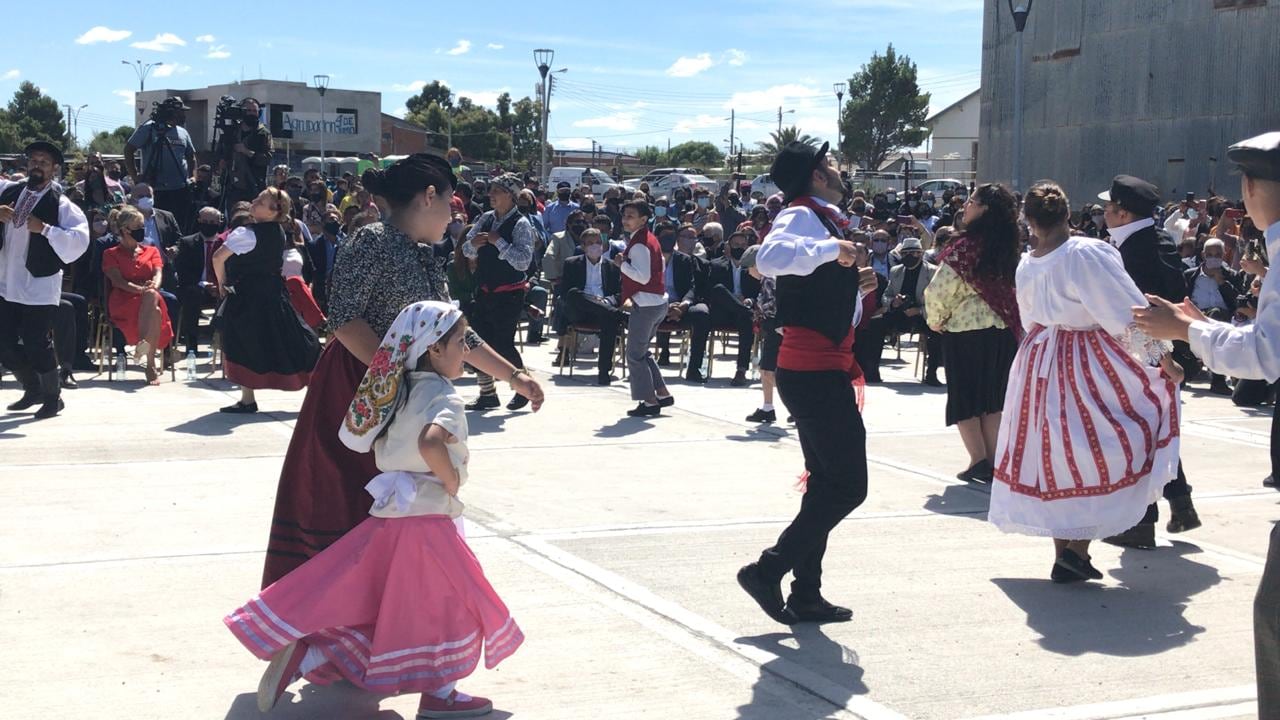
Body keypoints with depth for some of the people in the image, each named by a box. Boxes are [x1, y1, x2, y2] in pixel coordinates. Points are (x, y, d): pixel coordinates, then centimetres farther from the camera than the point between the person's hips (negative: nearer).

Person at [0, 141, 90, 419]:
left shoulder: (60, 205, -7)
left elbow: (79, 240, -17)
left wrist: (44, 229, -24)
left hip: (39, 286, -5)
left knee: (36, 344, -3)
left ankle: (52, 396, 18)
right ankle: (33, 390, 31)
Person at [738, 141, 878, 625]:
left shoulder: (825, 223, 18)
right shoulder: (802, 217, -11)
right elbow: (770, 258, -36)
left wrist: (860, 287, 11)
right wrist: (833, 248, -31)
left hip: (825, 371, 10)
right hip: (814, 372, -10)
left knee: (828, 483, 15)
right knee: (847, 485, -9)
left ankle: (806, 594, 22)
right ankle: (768, 570, -3)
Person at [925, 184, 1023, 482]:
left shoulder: (965, 247, -15)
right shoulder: (1011, 248, 3)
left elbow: (938, 291, -16)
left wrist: (935, 320, 1)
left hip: (965, 330, -5)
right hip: (1003, 331, 5)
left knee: (964, 399, 7)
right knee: (993, 399, 14)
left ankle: (979, 462, 0)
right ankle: (994, 464, 16)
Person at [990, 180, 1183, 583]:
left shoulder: (1026, 267, 2)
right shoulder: (1088, 253, -16)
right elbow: (1127, 313, -14)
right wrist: (1163, 359, -6)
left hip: (1040, 365, 6)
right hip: (1090, 364, -6)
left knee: (1054, 455, 13)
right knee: (1098, 449, 4)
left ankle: (1063, 551, 18)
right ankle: (1077, 548, -4)